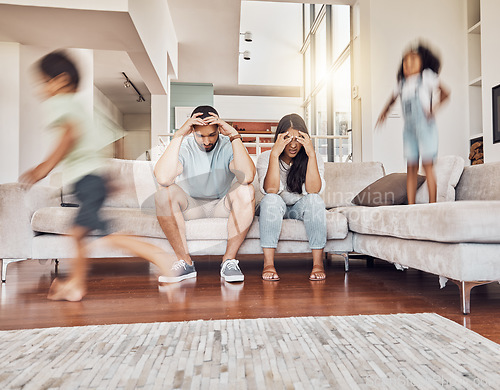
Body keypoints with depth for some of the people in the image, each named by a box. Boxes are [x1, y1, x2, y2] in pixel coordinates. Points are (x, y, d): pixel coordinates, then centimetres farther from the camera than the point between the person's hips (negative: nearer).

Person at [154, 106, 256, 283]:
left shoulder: (228, 145, -12)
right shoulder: (183, 146, -11)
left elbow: (247, 177, -34)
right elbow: (164, 178, -34)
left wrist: (235, 136, -35)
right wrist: (178, 135, -34)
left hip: (222, 206, 0)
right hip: (189, 205, 1)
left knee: (246, 191, -30)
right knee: (164, 193, -28)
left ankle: (229, 260, -20)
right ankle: (185, 262, -19)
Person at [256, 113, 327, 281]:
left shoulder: (314, 159, -6)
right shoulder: (265, 158, -9)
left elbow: (313, 190, -24)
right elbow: (271, 190, -27)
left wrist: (311, 155, -30)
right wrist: (274, 154, -32)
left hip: (301, 209, 1)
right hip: (275, 210, -1)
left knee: (315, 200, -30)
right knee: (271, 200, -33)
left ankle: (318, 263, -27)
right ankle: (268, 263, -32)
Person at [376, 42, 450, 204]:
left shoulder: (426, 76, 3)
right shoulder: (402, 83, 17)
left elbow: (445, 92, -4)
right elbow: (393, 98, 31)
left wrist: (434, 108, -18)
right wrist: (384, 113, 15)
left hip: (425, 128, -4)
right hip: (409, 129, 5)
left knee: (427, 165, -7)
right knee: (411, 168, 2)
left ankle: (432, 205, -3)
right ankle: (411, 206, 5)